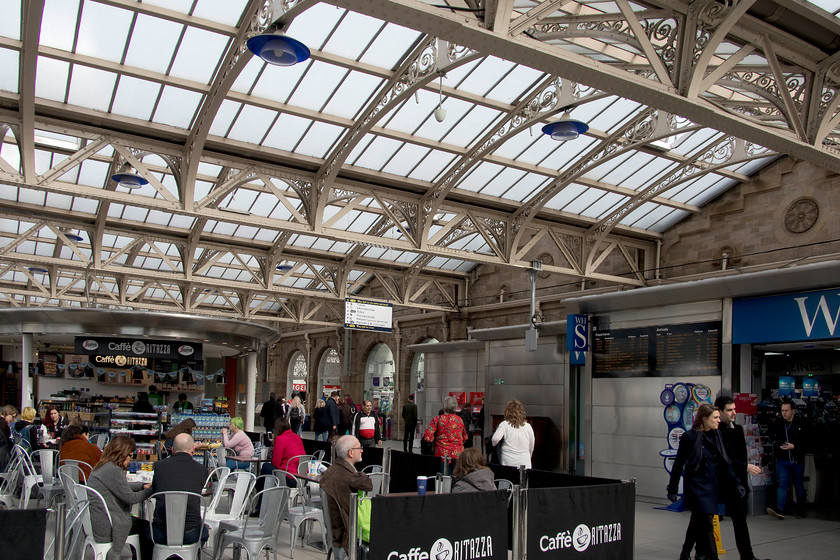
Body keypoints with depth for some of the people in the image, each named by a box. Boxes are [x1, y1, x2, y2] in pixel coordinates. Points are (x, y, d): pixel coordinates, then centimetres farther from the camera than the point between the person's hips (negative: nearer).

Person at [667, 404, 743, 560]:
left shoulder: (716, 436, 6)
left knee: (698, 521, 16)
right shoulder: (689, 437, -11)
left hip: (712, 486, 6)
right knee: (707, 522, -11)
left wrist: (736, 483, 4)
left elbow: (724, 463, 11)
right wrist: (672, 489, -5)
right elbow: (678, 464, -6)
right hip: (696, 486, -6)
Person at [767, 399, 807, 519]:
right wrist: (777, 445, 6)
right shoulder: (777, 423, 5)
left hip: (797, 460, -1)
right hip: (783, 460, 1)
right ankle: (780, 509, -21)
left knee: (799, 486, 12)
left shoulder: (800, 424, -5)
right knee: (782, 484, -10)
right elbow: (771, 438, 20)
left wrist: (794, 446, -20)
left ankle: (800, 510, 25)